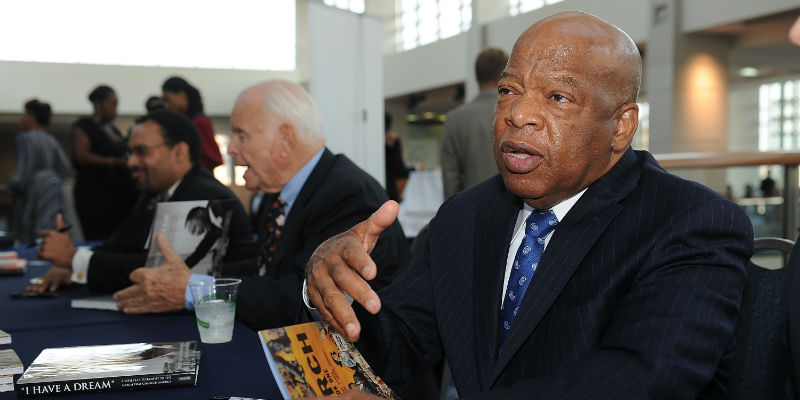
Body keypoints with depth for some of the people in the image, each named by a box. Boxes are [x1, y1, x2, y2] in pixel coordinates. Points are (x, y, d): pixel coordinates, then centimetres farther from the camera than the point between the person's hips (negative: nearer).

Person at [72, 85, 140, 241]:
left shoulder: (112, 128, 19)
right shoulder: (84, 125, -1)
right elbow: (81, 155, -14)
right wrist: (113, 162, -22)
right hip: (95, 195, -6)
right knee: (99, 242, -11)